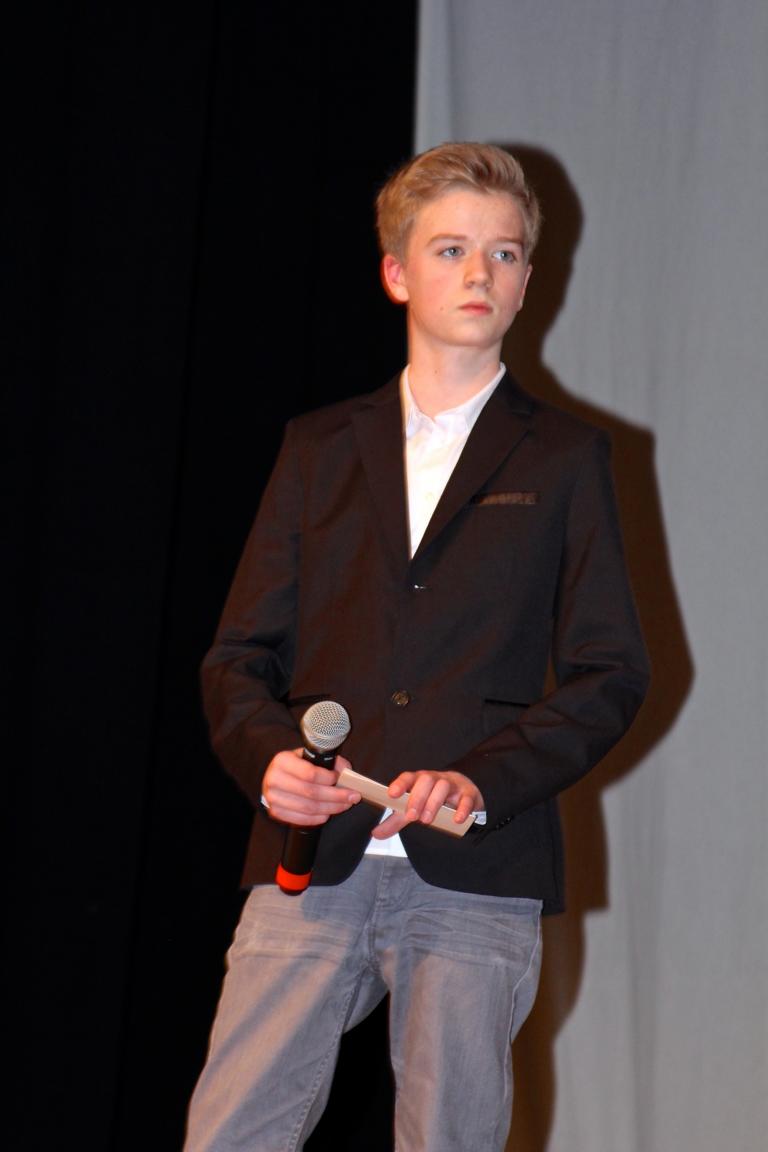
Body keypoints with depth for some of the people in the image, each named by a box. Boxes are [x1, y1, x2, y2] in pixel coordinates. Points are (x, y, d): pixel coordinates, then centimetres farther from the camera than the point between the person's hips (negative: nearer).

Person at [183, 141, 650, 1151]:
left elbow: (610, 673, 4)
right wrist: (268, 758, -8)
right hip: (311, 866, 2)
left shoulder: (564, 459, 11)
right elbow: (241, 653, 14)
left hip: (476, 879, -1)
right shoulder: (319, 448, 17)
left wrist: (485, 782, -12)